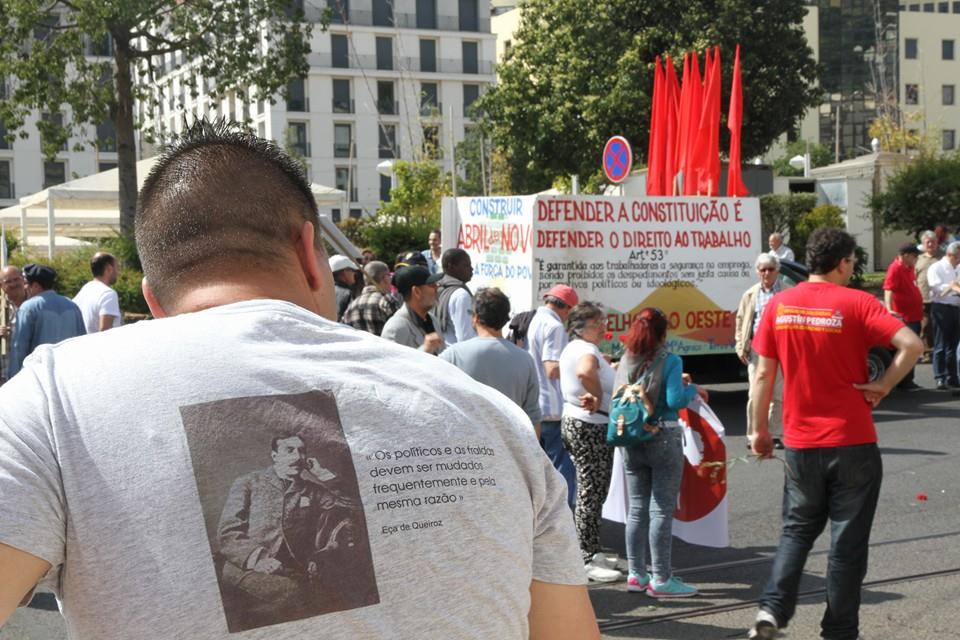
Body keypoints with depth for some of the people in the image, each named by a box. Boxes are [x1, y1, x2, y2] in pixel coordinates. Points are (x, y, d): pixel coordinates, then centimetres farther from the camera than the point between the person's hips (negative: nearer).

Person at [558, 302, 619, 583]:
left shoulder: (572, 348, 14)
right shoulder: (587, 350, -19)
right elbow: (585, 372, -41)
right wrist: (598, 397, -26)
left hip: (574, 421, 11)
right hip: (591, 427, -11)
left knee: (589, 492, 18)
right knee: (592, 494, -5)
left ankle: (590, 552, 27)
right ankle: (588, 561, -1)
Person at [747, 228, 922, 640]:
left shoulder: (779, 306, 1)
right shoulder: (856, 303, -9)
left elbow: (763, 375, 3)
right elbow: (912, 344, -22)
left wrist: (760, 430, 12)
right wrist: (882, 387, -10)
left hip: (801, 443, 4)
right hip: (853, 442, -3)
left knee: (798, 529, 19)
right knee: (848, 540, 7)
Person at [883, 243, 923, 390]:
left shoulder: (909, 267, 11)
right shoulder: (895, 268, -16)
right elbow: (888, 290, -28)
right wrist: (889, 309, -42)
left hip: (914, 315, 9)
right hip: (904, 317, -9)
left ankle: (908, 381, 22)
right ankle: (903, 383, 1)